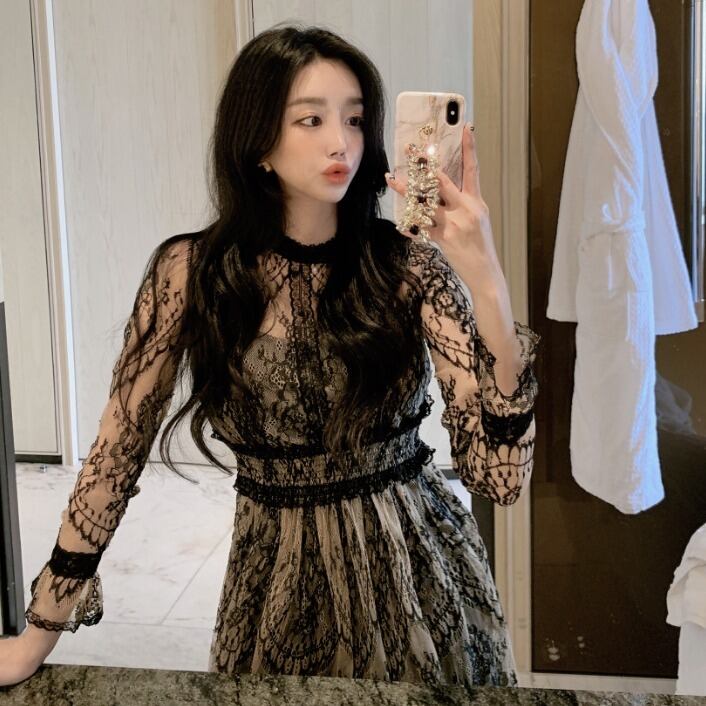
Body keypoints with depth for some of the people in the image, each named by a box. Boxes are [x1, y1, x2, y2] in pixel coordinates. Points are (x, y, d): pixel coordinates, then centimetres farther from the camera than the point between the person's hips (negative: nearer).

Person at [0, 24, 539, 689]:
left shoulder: (410, 269, -12)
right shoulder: (189, 272, -11)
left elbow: (499, 474, -20)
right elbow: (118, 448, -4)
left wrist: (485, 281, -32)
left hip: (417, 565, 1)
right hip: (280, 574, 0)